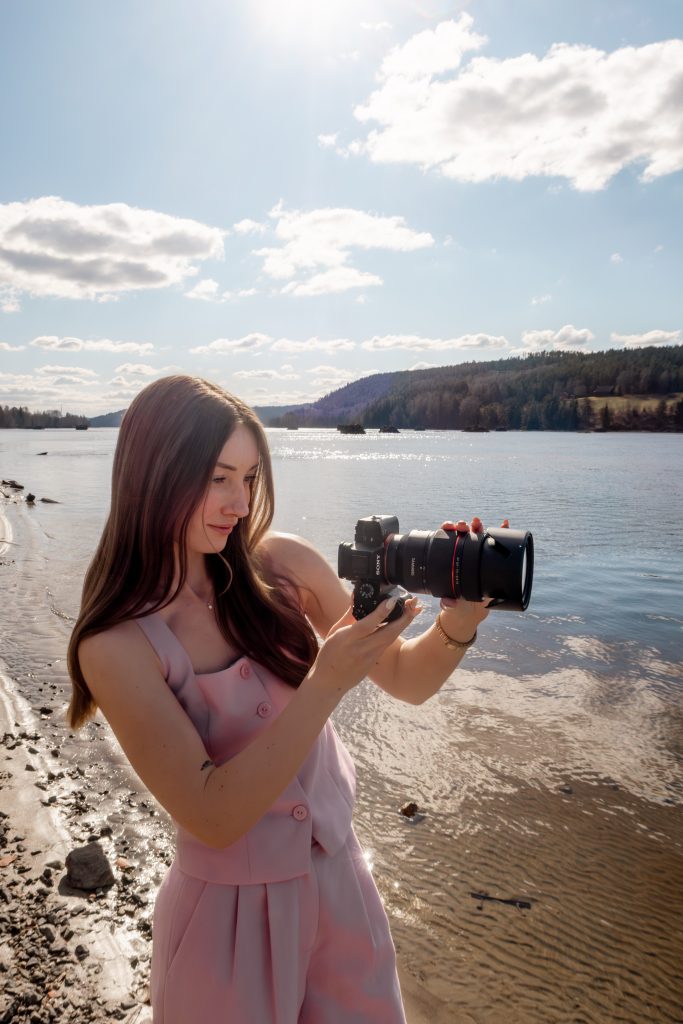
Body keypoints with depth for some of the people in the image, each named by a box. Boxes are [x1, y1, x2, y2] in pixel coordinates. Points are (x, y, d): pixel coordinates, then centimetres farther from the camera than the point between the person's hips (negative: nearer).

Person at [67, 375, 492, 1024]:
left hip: (340, 878, 4)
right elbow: (213, 817, -24)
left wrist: (457, 627, -26)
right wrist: (327, 683, -32)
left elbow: (406, 680, -5)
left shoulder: (283, 565, -11)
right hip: (230, 912, -3)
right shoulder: (116, 646, -20)